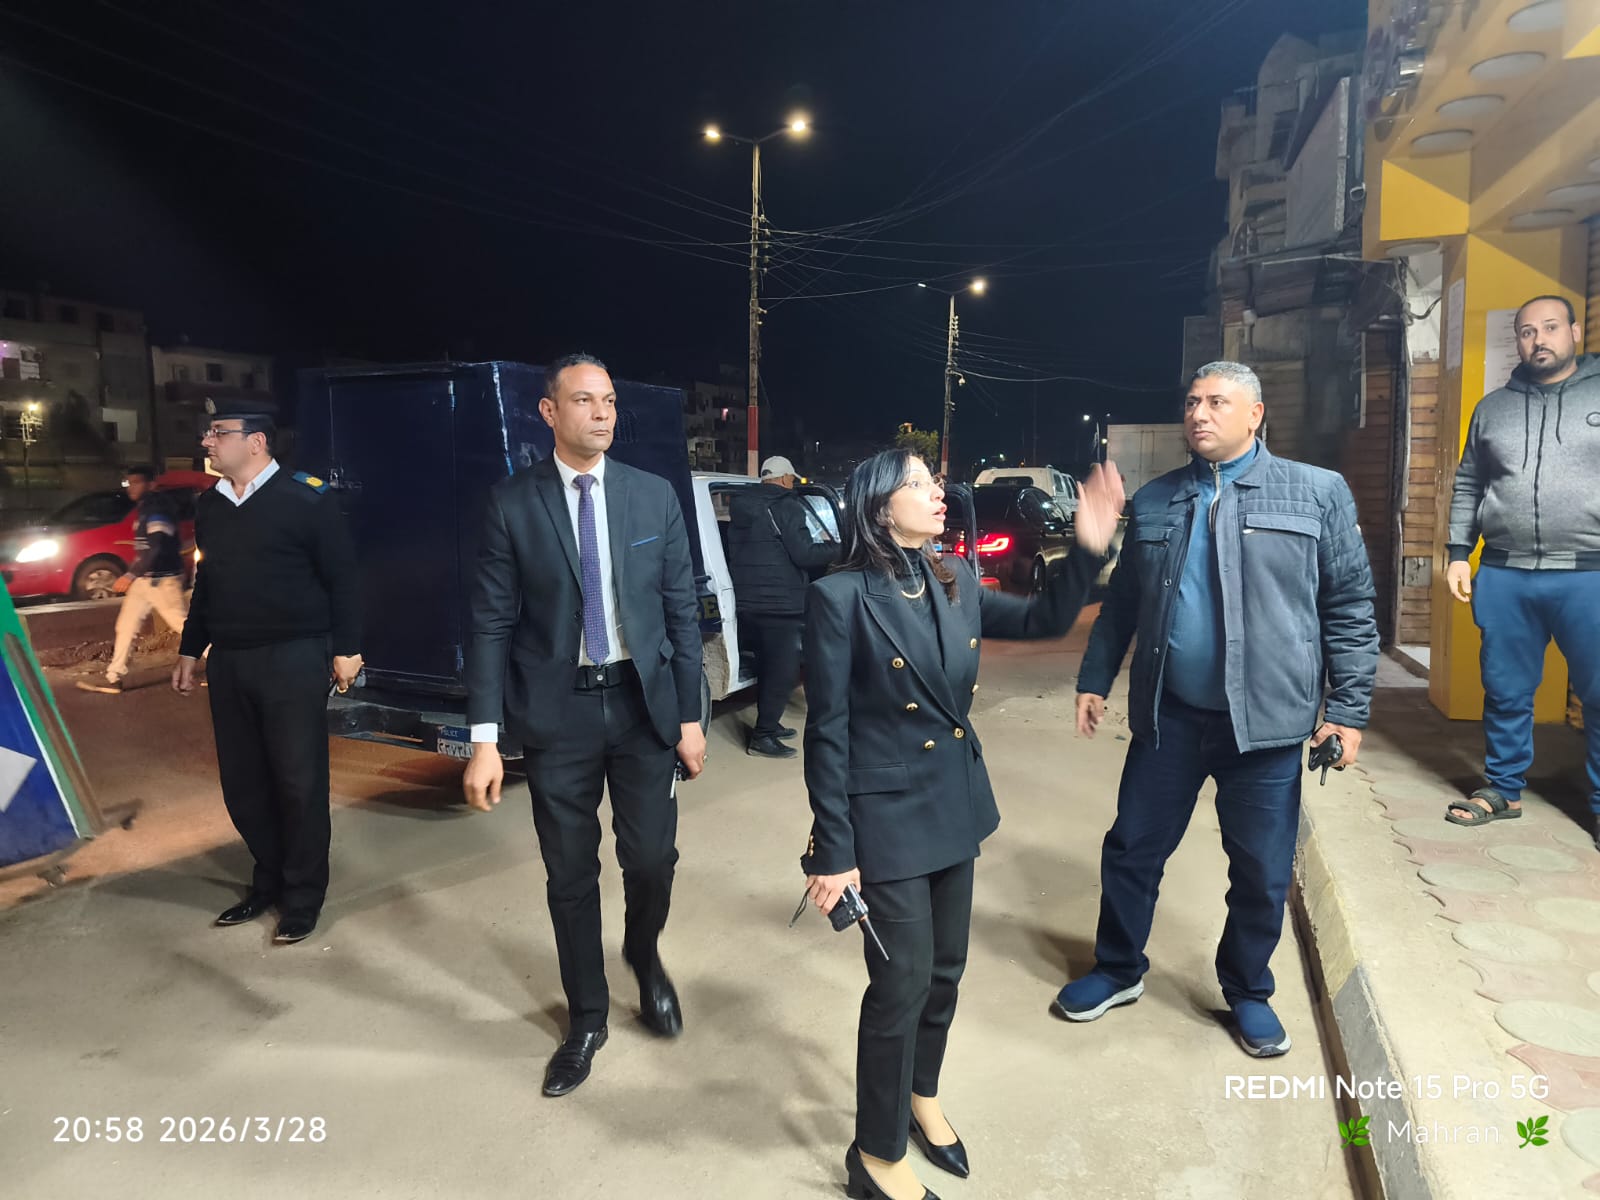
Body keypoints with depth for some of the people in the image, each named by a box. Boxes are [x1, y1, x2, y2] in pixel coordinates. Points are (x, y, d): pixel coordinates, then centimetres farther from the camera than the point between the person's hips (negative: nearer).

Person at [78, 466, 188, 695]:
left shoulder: (158, 508, -16)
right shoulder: (144, 509, 14)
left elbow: (157, 547, -25)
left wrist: (131, 574, -24)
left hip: (163, 579, -10)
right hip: (144, 579, 10)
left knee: (185, 624, -7)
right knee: (126, 627, 9)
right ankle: (113, 679, 14)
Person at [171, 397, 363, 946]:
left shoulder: (307, 499, -9)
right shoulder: (209, 505, 10)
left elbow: (342, 578, -8)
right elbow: (206, 582, 18)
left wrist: (345, 649, -11)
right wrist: (190, 649, 19)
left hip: (292, 660, -6)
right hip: (228, 662, 6)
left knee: (299, 783, 2)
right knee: (242, 782, 12)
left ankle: (303, 897, 16)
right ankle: (268, 881, 30)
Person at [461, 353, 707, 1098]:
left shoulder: (655, 496, 0)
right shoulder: (512, 503, -5)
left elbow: (682, 610, 2)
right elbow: (491, 622, -4)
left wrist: (690, 716, 1)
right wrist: (484, 738, -9)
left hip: (644, 702, 1)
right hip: (557, 710, -1)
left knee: (651, 859, 6)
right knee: (570, 875, 11)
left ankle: (644, 958, 41)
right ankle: (586, 1017, 33)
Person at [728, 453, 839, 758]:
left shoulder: (741, 507, 12)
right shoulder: (787, 508, -11)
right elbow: (804, 555, -15)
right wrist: (836, 548, -1)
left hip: (746, 603, 8)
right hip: (779, 605, -8)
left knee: (769, 667, 20)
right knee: (784, 671, 0)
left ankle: (768, 725, 29)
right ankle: (762, 737, 2)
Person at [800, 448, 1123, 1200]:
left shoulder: (955, 584, 2)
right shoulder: (840, 597, -17)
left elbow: (1043, 620, 11)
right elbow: (827, 732, -16)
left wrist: (1089, 548, -4)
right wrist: (833, 850, -14)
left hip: (956, 805, 7)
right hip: (888, 815, -6)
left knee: (945, 967, 19)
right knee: (903, 982, 4)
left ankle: (922, 1095, 46)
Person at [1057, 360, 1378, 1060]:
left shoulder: (1317, 493, 0)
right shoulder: (1153, 502, 7)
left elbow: (1350, 606, 0)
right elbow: (1121, 602, 13)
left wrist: (1349, 708, -4)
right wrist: (1095, 679, 9)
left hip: (1266, 719, -2)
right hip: (1169, 714, 2)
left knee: (1263, 870, 10)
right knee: (1132, 849, 11)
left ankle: (1247, 992, 35)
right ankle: (1118, 970, 34)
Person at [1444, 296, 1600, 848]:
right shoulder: (1493, 407, 12)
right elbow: (1467, 487, 15)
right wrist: (1458, 553, 7)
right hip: (1503, 575, 3)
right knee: (1505, 691, 10)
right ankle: (1502, 788, 25)